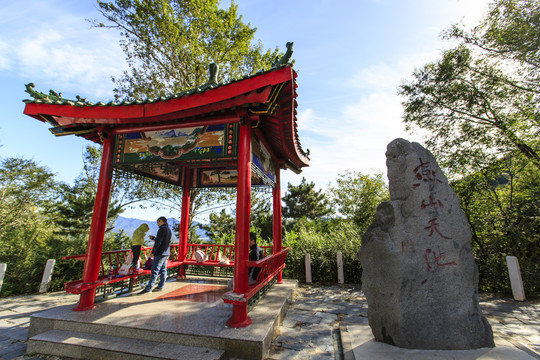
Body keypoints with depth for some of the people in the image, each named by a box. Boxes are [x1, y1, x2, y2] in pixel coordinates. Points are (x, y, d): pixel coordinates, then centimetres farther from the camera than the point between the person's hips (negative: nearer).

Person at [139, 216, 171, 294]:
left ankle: (148, 288, -3)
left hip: (160, 253, -9)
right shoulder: (168, 229, 15)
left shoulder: (162, 229, -14)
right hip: (166, 253, 9)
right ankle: (160, 286, 18)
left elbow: (158, 242, -19)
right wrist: (153, 238, 24)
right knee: (163, 270, 11)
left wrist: (153, 252, -12)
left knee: (155, 270, -6)